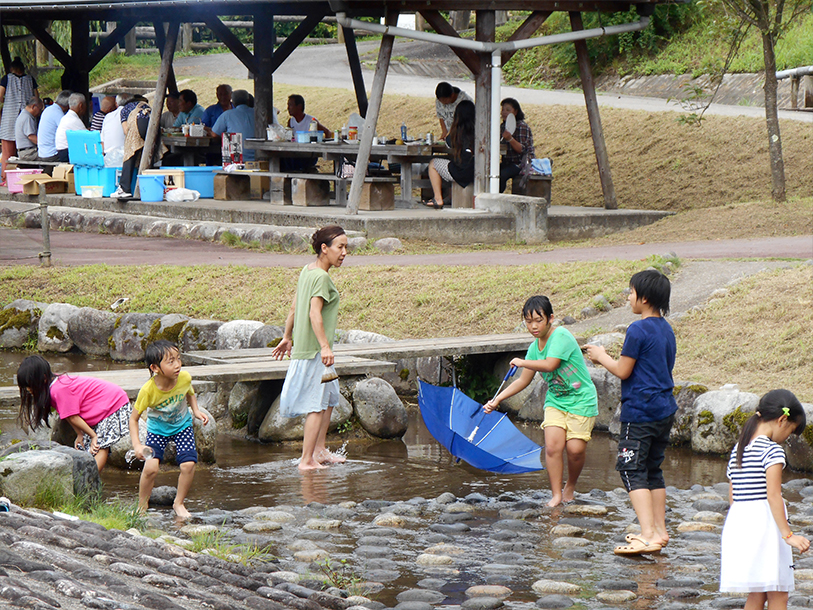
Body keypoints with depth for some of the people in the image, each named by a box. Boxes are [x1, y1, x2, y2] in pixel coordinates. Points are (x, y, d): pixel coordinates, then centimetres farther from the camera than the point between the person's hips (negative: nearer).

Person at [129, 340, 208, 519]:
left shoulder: (184, 378, -23)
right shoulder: (148, 391, -32)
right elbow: (134, 418, -21)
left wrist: (195, 411, -9)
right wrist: (137, 445, -30)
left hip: (182, 425, 2)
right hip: (157, 429, -2)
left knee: (188, 464, -15)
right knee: (151, 467, -19)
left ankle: (179, 503, 9)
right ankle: (142, 507, 5)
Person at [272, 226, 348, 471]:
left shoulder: (307, 271, 12)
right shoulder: (321, 277, -16)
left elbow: (295, 308, 19)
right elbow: (314, 313, -25)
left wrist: (287, 337, 27)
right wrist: (325, 347, -30)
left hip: (303, 347, 10)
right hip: (314, 350, -10)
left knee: (330, 397, 20)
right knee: (316, 405, -7)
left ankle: (319, 450, 27)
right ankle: (307, 460, -6)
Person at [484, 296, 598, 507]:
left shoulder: (561, 336, -18)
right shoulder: (534, 347, 5)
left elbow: (550, 365, -29)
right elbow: (523, 381, 12)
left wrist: (522, 362, -13)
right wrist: (497, 399, 6)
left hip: (581, 400, -6)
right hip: (555, 401, 6)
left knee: (575, 449, -10)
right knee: (552, 446, -11)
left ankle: (571, 486, 16)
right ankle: (556, 495, -4)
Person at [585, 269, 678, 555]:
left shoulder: (638, 330, -15)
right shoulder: (666, 330, 12)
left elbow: (623, 371, -13)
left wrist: (602, 357, 6)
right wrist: (607, 357, 25)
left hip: (640, 411, -9)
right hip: (665, 410, 9)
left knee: (632, 471, -8)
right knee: (653, 470, 17)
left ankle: (649, 535, -18)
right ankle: (660, 531, 21)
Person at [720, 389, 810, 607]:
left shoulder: (737, 450, 13)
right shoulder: (772, 450, -11)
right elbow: (773, 495, -18)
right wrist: (788, 535, -20)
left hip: (737, 524, 8)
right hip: (764, 523, -8)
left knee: (755, 596, 13)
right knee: (778, 597, -2)